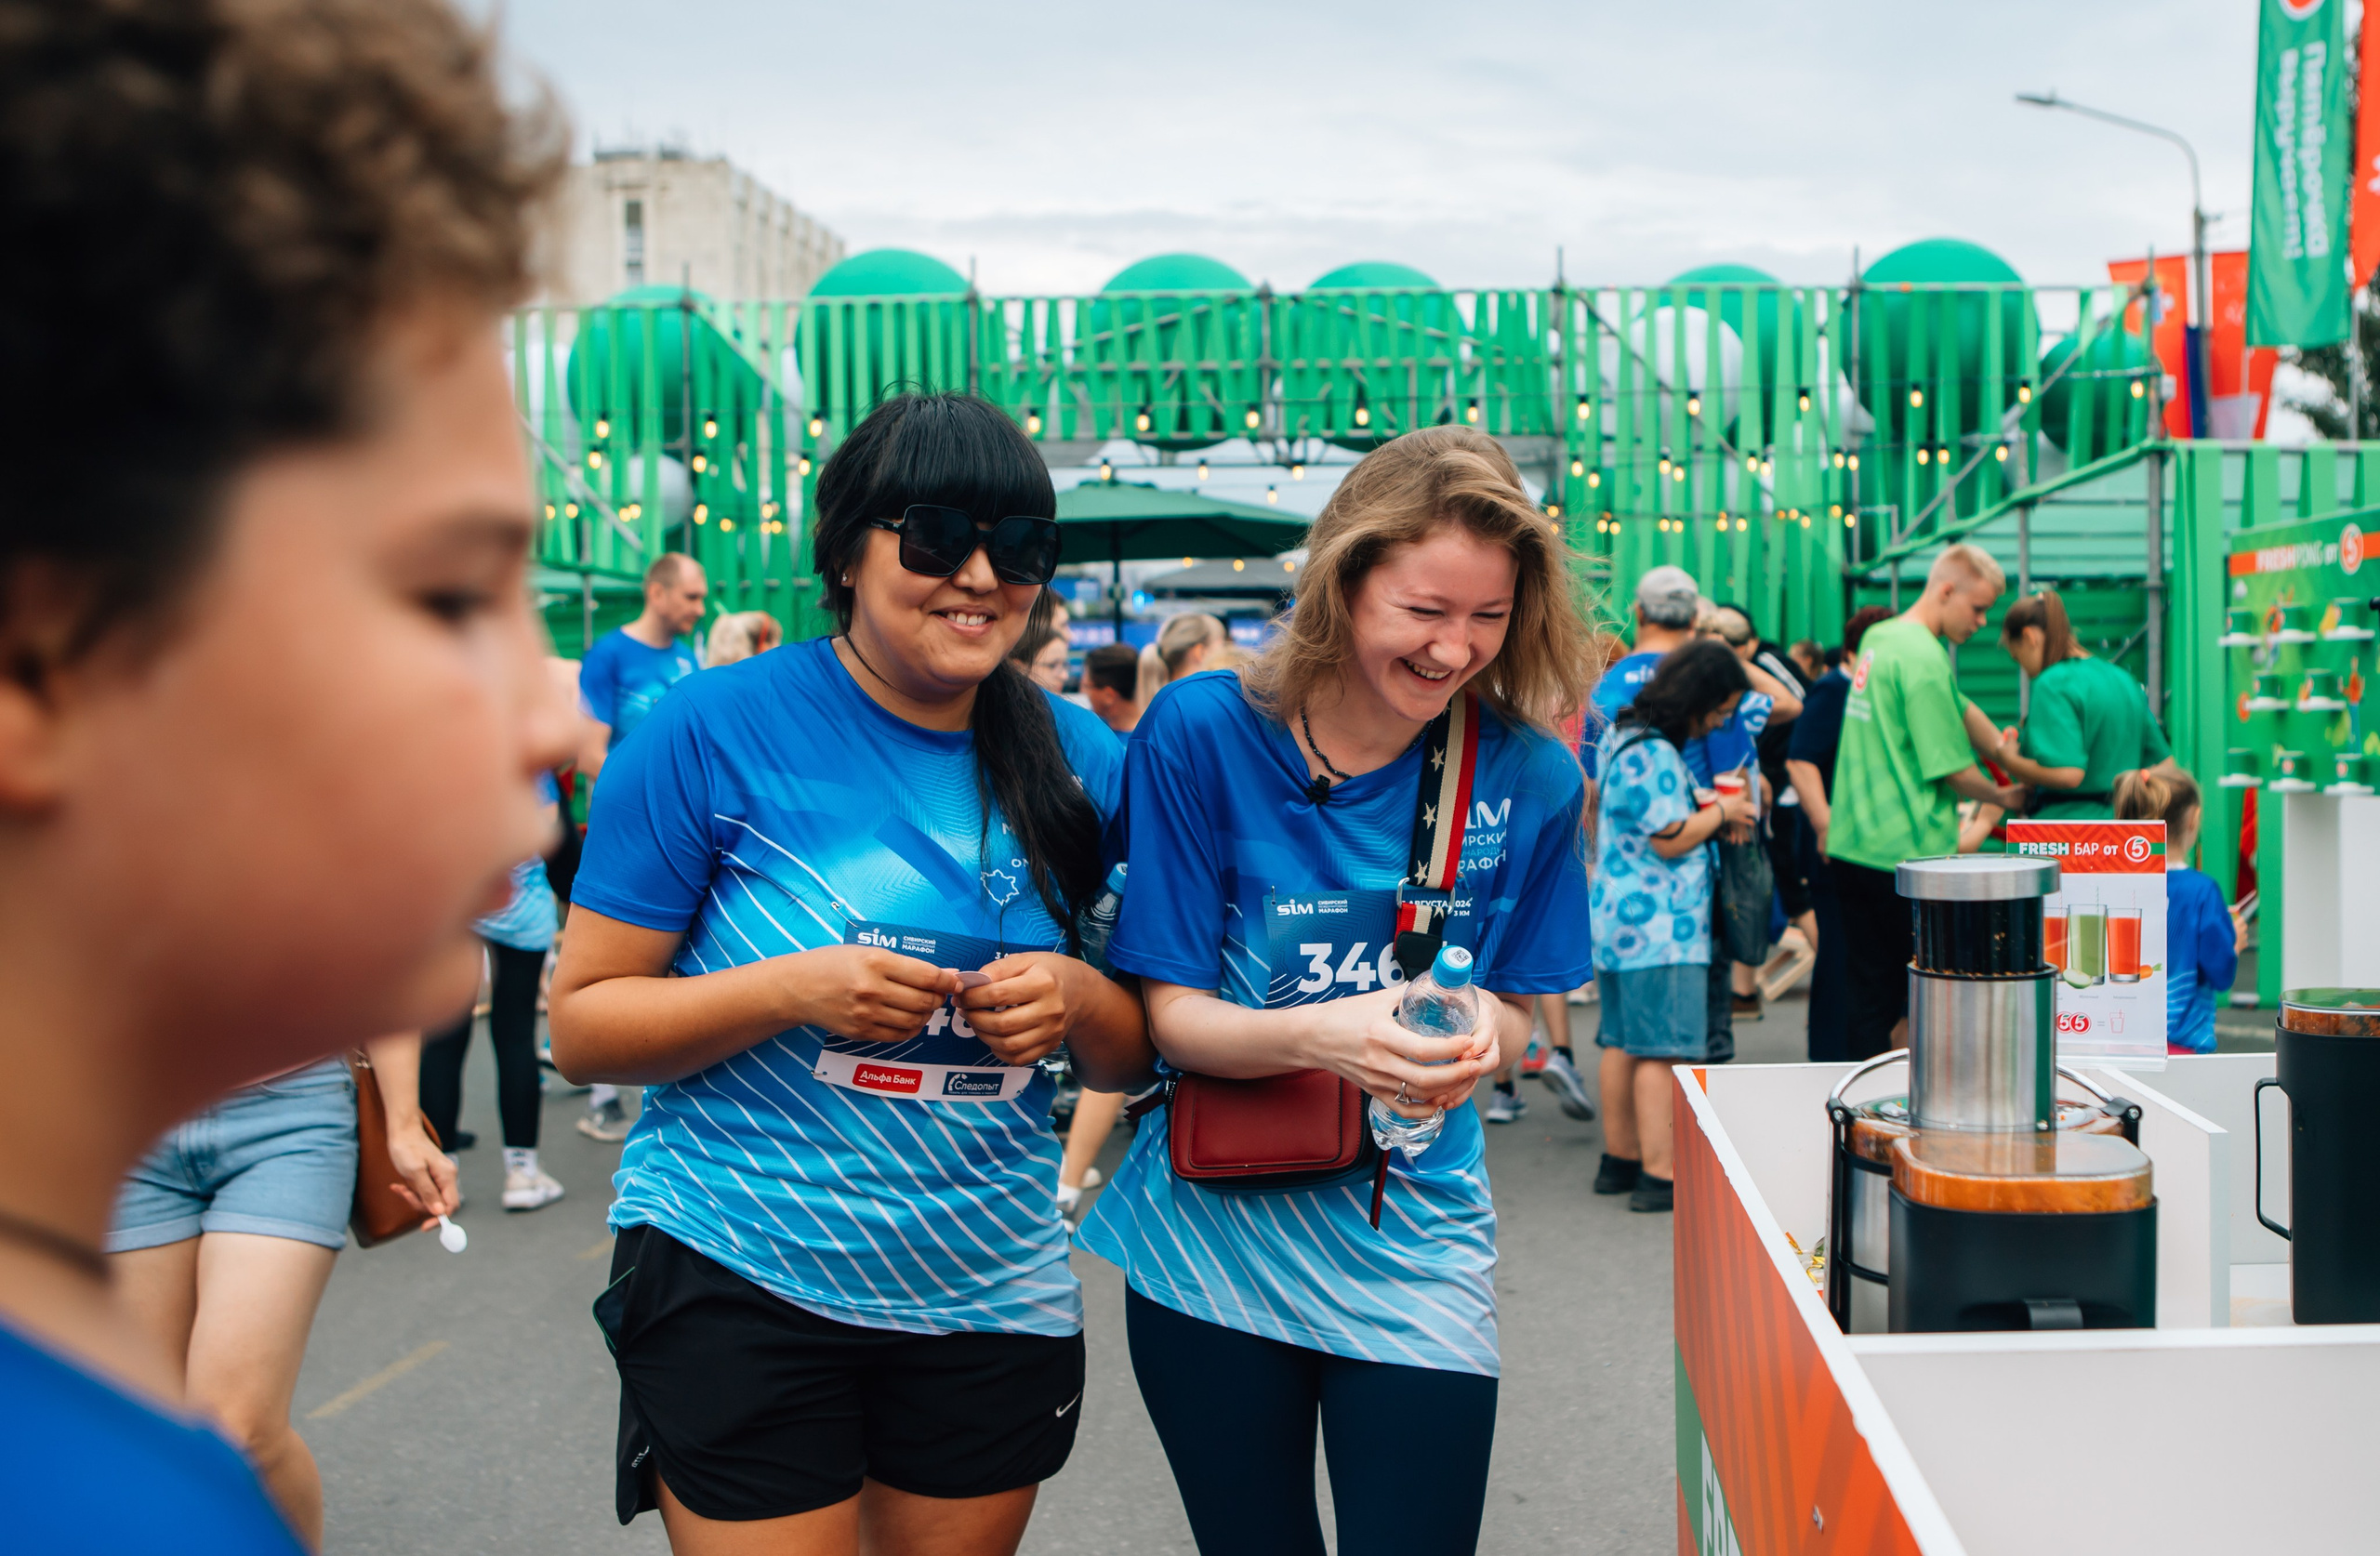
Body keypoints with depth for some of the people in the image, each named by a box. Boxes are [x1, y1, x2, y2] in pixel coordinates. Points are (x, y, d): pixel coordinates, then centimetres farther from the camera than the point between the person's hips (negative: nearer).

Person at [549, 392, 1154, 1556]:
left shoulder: (1077, 759, 1)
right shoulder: (717, 728, -10)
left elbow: (1133, 1061, 9)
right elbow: (580, 1027, -8)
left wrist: (1077, 1002, -13)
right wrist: (794, 989, -23)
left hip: (992, 1293, 4)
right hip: (738, 1281, -4)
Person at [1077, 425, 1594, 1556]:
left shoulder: (1529, 776, -6)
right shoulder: (1202, 734, -11)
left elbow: (1518, 1004, 4)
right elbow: (1171, 1013, -10)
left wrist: (1476, 1035, -21)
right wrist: (1322, 1038, -30)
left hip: (1412, 1241, 1)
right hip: (1214, 1239, 0)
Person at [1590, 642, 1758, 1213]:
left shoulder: (1623, 735, 14)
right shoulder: (1653, 754, -18)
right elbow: (1671, 840, -19)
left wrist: (1699, 801, 14)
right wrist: (1720, 811, -4)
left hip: (1616, 917, 10)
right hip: (1659, 924, -10)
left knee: (1620, 1042, 14)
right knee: (1661, 1049, -7)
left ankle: (1619, 1159, 22)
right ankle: (1659, 1175, -6)